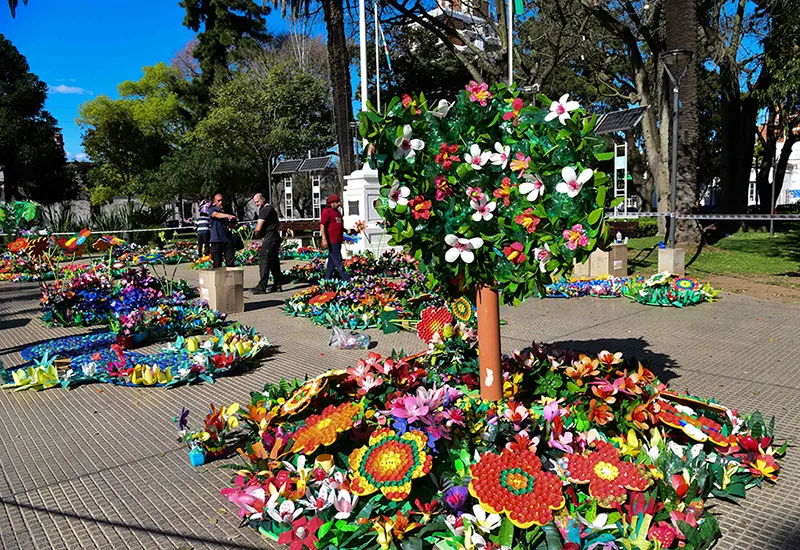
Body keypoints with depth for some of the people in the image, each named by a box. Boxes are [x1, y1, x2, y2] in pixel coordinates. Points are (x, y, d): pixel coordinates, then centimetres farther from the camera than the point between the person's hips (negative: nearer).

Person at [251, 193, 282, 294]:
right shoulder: (271, 208, 20)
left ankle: (262, 287, -10)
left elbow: (258, 228, -19)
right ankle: (277, 286, 14)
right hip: (275, 238, 10)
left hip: (269, 239, -10)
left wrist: (256, 234, 3)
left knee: (264, 261, -9)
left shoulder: (265, 210, -12)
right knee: (274, 262, 11)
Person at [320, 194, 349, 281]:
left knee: (332, 260, 13)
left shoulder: (337, 212, 17)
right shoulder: (326, 212, -11)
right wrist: (324, 239, -24)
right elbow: (322, 226, -17)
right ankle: (346, 279, -4)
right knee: (338, 261, -5)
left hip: (338, 240, 10)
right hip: (331, 241, -9)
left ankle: (327, 279, 21)